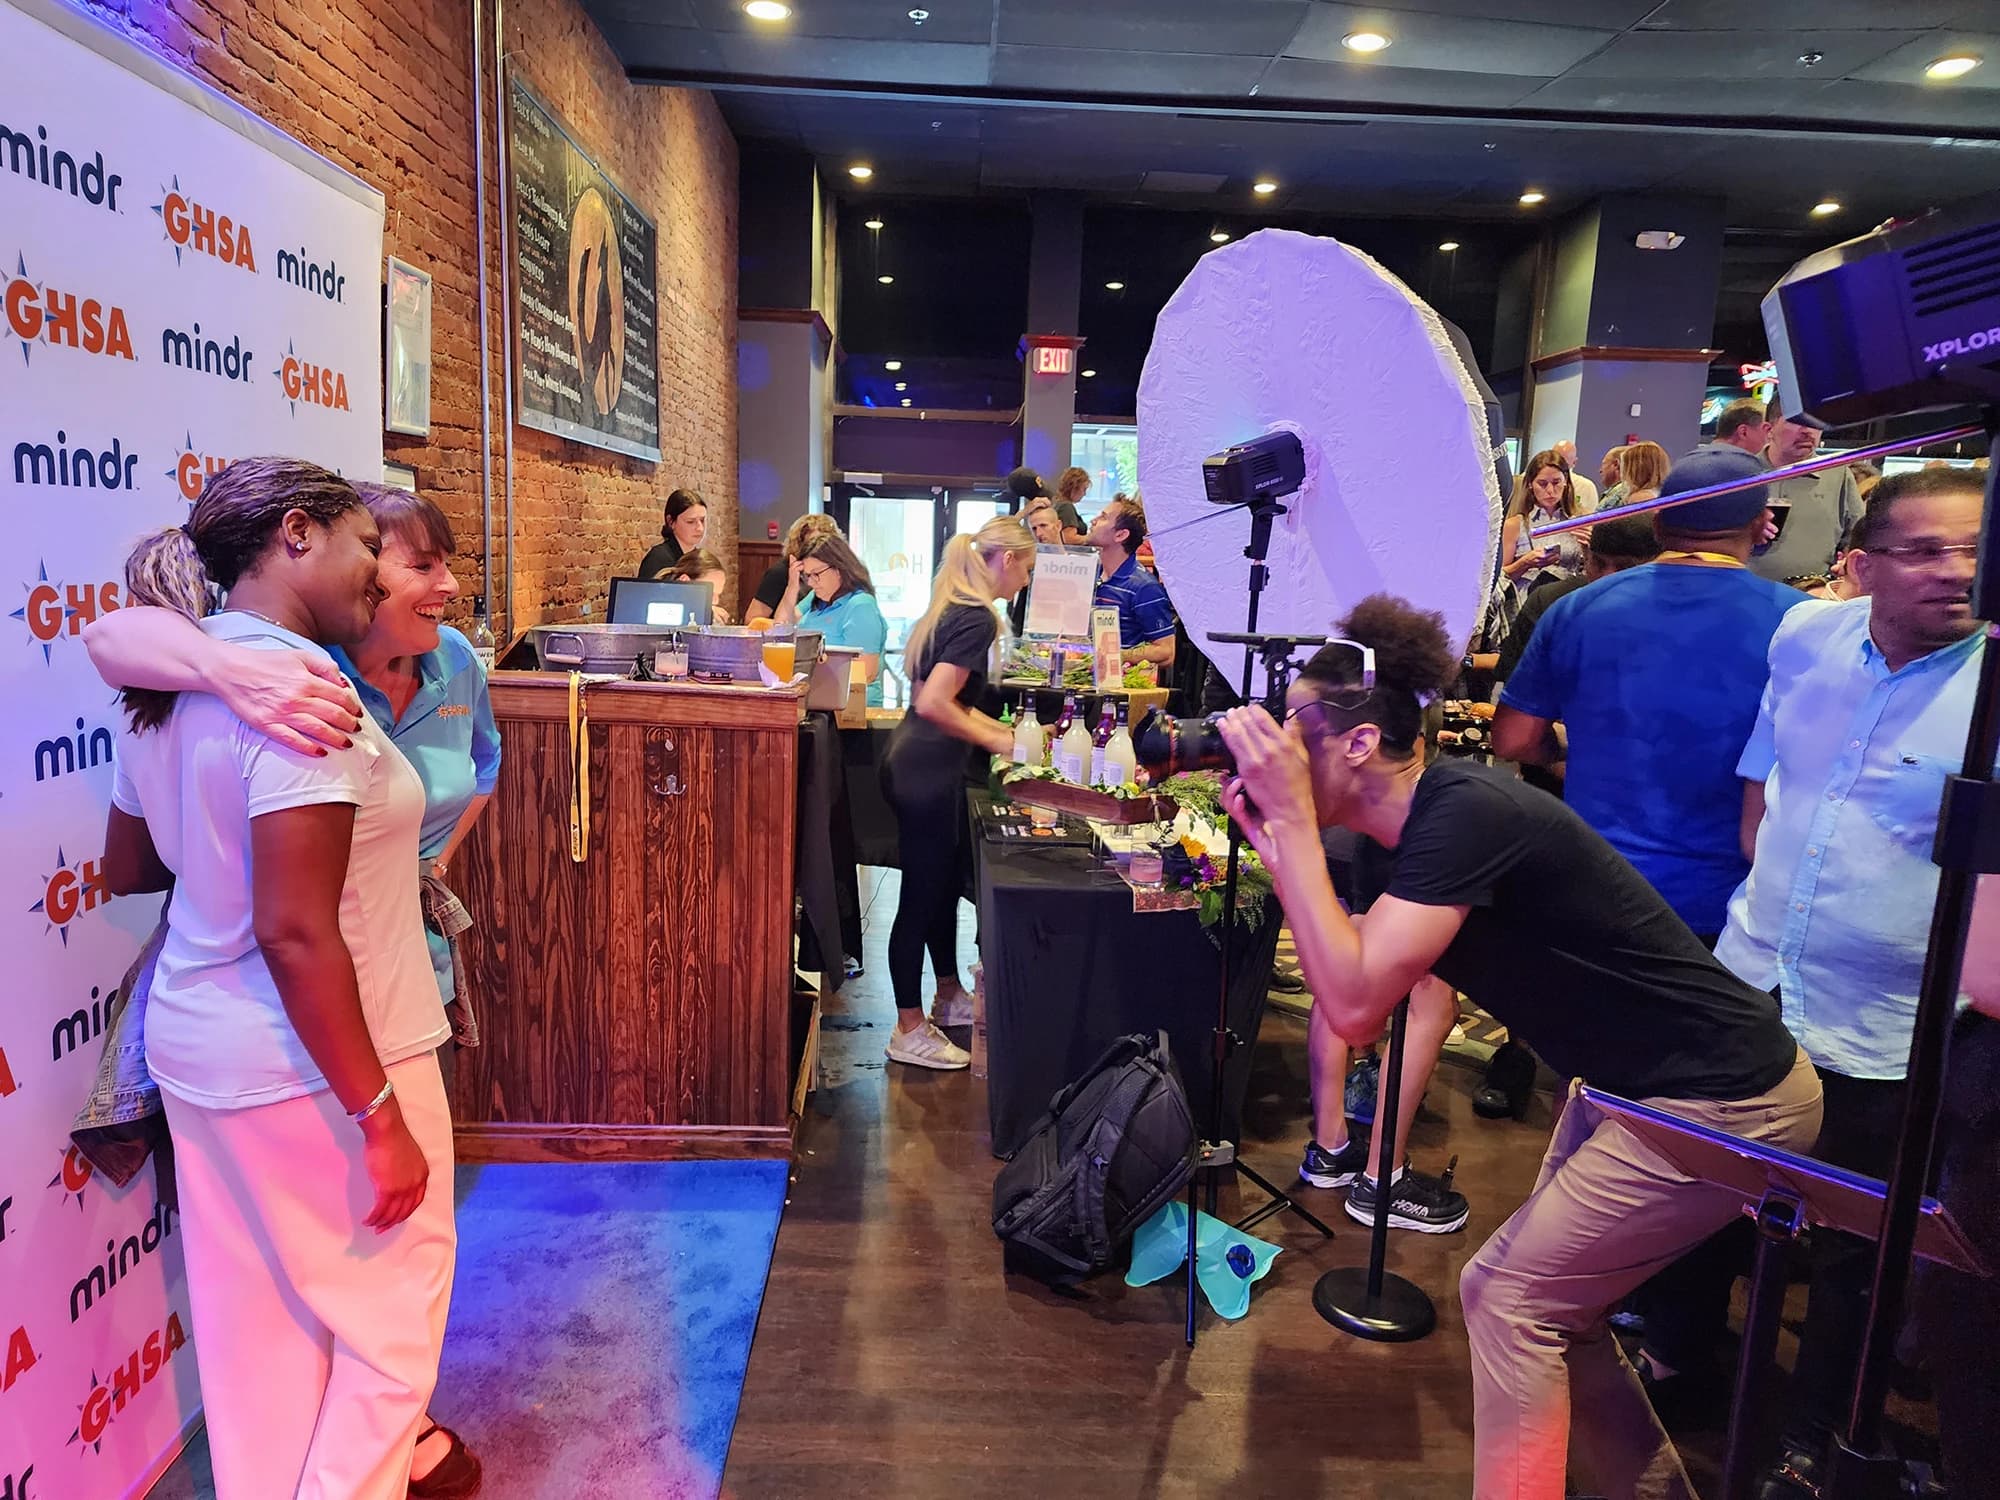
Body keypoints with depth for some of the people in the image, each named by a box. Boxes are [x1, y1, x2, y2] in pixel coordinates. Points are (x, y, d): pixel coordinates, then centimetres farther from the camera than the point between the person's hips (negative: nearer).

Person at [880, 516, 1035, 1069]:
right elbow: (933, 704, -26)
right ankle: (910, 1032, 12)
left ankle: (949, 997, 38)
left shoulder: (953, 608, 12)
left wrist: (1004, 731, 15)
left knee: (946, 883, 21)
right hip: (926, 776, -10)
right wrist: (993, 741, -15)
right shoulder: (977, 619, -18)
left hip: (924, 769, 10)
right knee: (922, 896, 0)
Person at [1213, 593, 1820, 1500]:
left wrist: (1292, 820, -29)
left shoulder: (1465, 814, -28)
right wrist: (1270, 841, -6)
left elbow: (1354, 1005, -32)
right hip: (1632, 1085, 9)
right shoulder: (1393, 835, 0)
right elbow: (1358, 1012, -1)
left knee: (1509, 1296, -2)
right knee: (1549, 1300, 18)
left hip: (1723, 1102, -9)